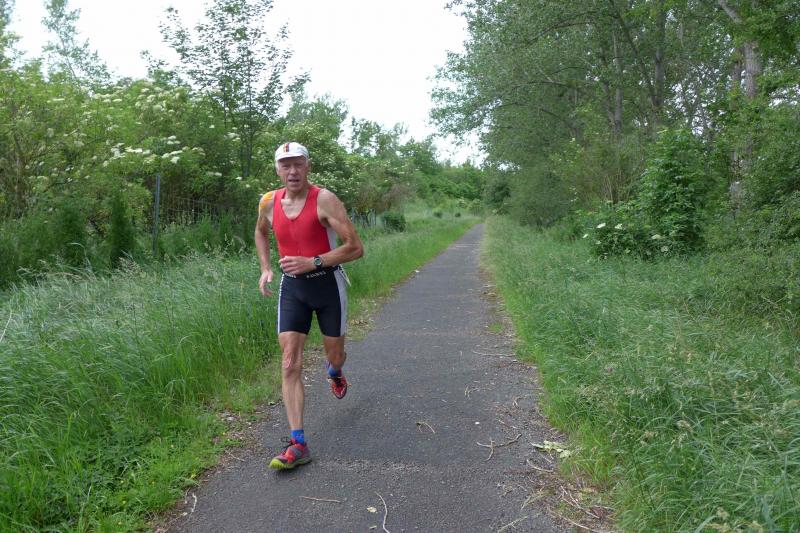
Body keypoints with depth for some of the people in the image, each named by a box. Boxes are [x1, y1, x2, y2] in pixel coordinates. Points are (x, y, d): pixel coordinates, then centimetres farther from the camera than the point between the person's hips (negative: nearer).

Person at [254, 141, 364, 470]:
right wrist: (265, 268, 9)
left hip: (327, 282, -2)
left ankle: (333, 373, 56)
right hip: (291, 286, 3)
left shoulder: (324, 200, -16)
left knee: (335, 355, 15)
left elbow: (356, 248, -19)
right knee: (290, 364, -8)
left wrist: (312, 262, -26)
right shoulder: (269, 203, -1)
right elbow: (260, 232, 23)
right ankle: (298, 444, -5)